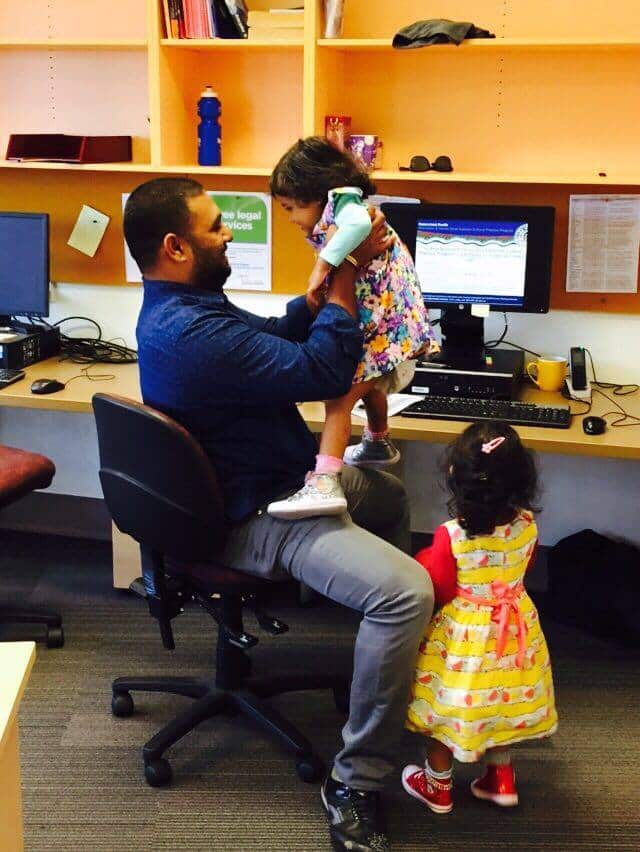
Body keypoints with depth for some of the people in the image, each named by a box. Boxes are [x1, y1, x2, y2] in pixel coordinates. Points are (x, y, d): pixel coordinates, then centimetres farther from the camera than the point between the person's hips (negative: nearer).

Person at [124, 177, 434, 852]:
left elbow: (276, 335, 12)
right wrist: (348, 270, -18)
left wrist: (331, 277, -3)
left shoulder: (176, 309, 5)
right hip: (254, 522, -12)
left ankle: (388, 665, 46)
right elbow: (323, 372, -27)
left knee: (388, 492, 31)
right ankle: (355, 783, -12)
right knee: (406, 592, -27)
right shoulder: (193, 335, -30)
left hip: (275, 481, 12)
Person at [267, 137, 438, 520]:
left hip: (381, 327, -11)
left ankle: (325, 484, -33)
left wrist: (323, 265, -33)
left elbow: (358, 223, -38)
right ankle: (379, 445, 58)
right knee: (367, 385, 32)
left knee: (339, 397, -20)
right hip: (379, 323, 11)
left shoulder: (343, 201, -13)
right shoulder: (343, 209, 18)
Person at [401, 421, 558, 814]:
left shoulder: (451, 536, -28)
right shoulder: (527, 526, -14)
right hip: (512, 630, 4)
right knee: (502, 702, 23)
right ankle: (502, 781, 37)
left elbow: (438, 591, -16)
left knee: (449, 707, 14)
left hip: (464, 634, -4)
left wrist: (423, 562, 1)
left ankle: (437, 787, 32)